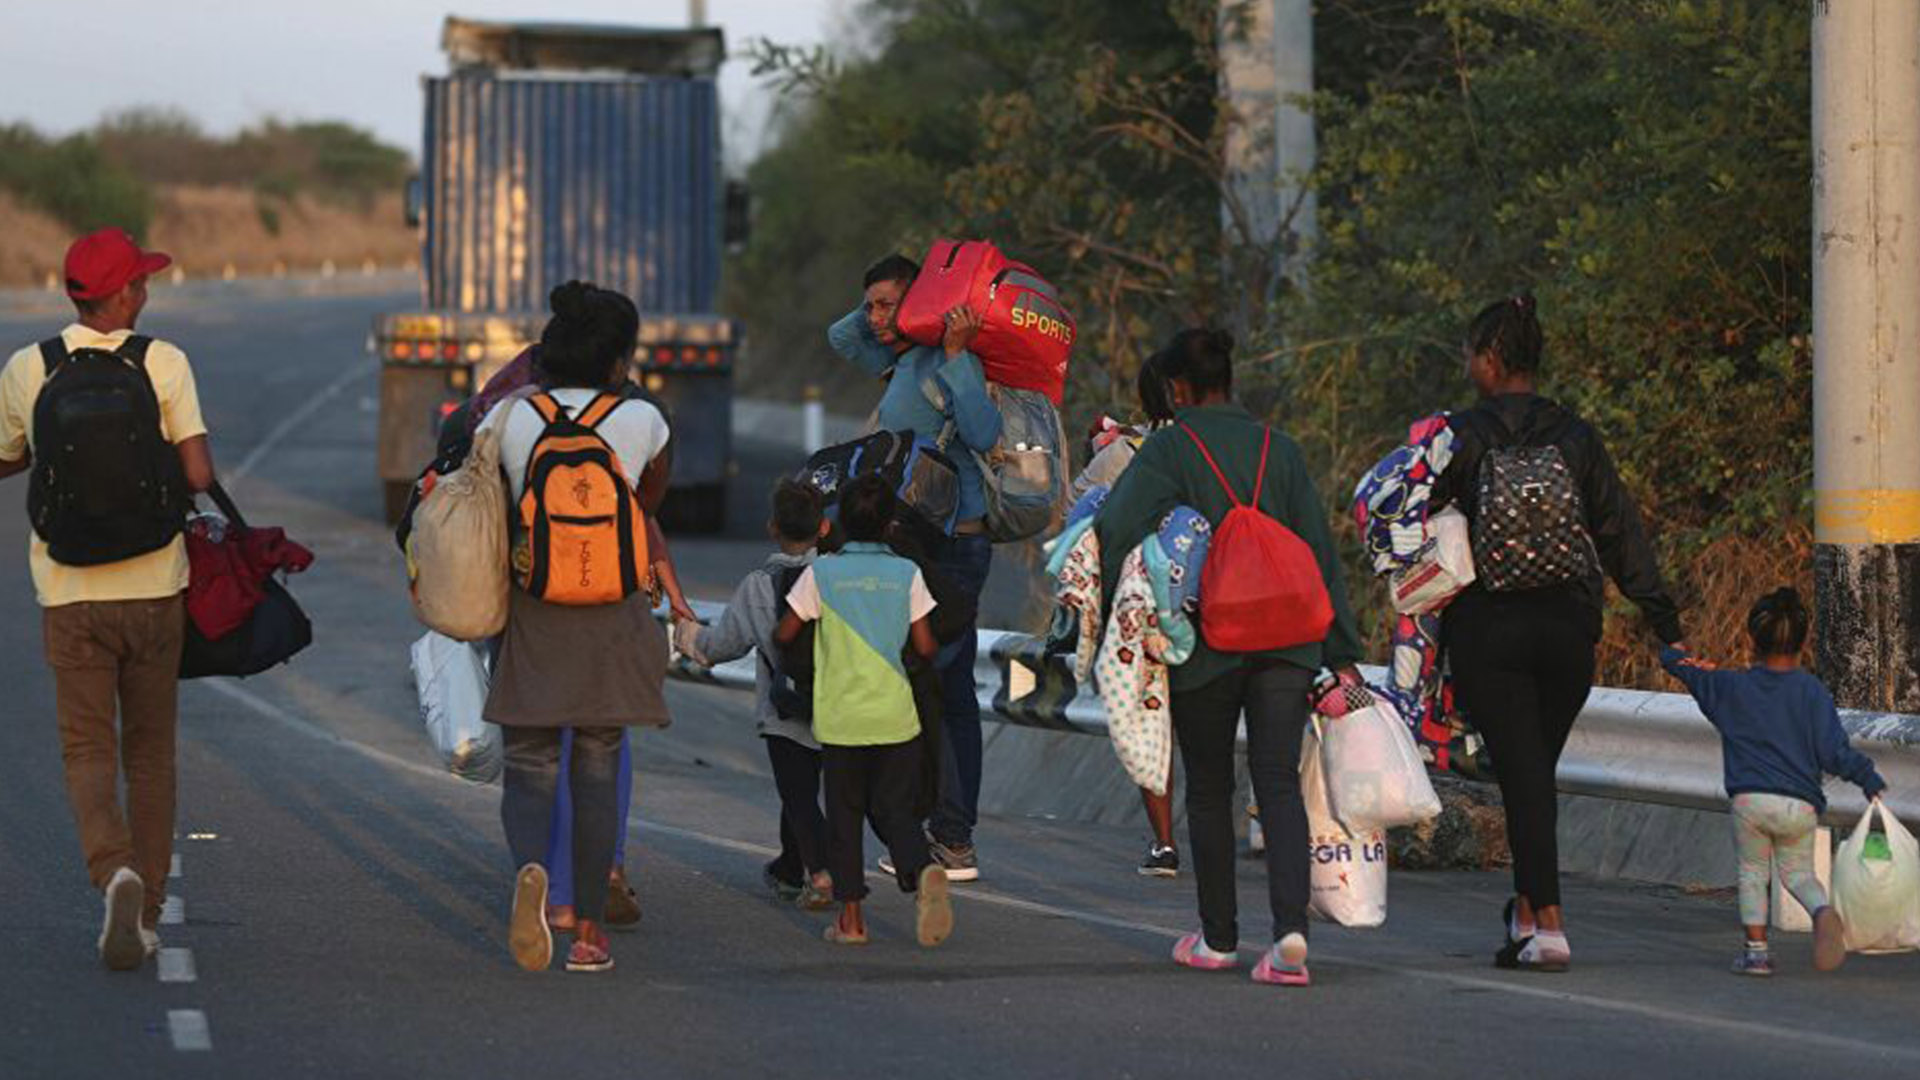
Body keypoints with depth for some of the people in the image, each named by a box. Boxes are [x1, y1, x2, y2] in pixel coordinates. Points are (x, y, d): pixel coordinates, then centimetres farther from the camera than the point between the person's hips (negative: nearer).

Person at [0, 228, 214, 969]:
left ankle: (116, 874, -23)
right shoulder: (164, 365, -8)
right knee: (150, 751, 14)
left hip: (70, 595, 0)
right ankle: (145, 916, 16)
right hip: (154, 587, 0)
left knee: (88, 753, 5)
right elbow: (200, 475, -12)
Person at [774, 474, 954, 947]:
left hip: (840, 717, -1)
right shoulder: (906, 573, 1)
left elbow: (784, 635, 3)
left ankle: (851, 916, 8)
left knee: (844, 814, 10)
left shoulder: (822, 572, -2)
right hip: (896, 714, 1)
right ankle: (923, 870, -22)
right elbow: (925, 647, 1)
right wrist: (929, 652, 23)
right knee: (895, 810, 7)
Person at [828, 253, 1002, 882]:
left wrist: (956, 354, -29)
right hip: (931, 547, 10)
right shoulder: (902, 363, 16)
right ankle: (957, 836, 13)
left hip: (948, 548, -10)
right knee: (952, 693, 10)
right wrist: (884, 308, 16)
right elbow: (841, 338, 31)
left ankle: (951, 838, -12)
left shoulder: (946, 366, -13)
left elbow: (984, 435, -28)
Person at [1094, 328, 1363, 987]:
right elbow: (1319, 550, 10)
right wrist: (1342, 653, 11)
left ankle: (1218, 937, 19)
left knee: (1208, 791, 11)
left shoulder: (1169, 449, -2)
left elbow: (1120, 529, -17)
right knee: (1280, 783, -3)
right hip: (1286, 640, 3)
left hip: (1206, 646, -3)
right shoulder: (1279, 449, 11)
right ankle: (1291, 928, -21)